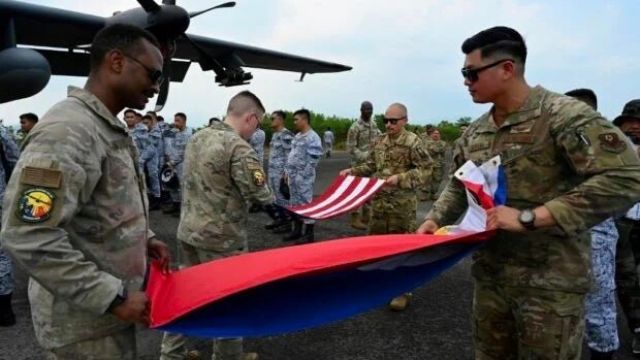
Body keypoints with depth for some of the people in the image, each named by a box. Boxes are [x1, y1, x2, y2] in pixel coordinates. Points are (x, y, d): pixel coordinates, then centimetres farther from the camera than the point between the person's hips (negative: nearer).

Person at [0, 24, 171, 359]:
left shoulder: (111, 129, 8)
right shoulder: (67, 130, -23)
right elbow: (28, 238, -28)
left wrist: (143, 238, 6)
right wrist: (112, 297, -24)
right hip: (83, 320, -9)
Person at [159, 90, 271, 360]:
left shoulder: (198, 137, 5)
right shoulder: (239, 148, -21)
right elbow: (260, 196, -20)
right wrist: (278, 203, 0)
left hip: (189, 230, 8)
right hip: (221, 238, -7)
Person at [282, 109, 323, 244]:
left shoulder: (312, 137, -13)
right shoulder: (297, 136, 15)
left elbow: (313, 160, -17)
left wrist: (303, 175, -18)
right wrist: (287, 171, 14)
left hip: (303, 176, -9)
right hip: (293, 175, 9)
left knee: (306, 203, -3)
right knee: (295, 203, 15)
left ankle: (309, 233, 5)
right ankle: (297, 230, 26)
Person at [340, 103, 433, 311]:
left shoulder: (413, 141, -9)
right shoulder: (380, 142, 10)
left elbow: (426, 169, -14)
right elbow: (371, 166, 18)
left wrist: (400, 179, -24)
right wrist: (353, 171, 3)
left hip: (402, 205, -6)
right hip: (379, 202, 6)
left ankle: (403, 291, 13)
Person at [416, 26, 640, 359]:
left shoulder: (565, 115, -15)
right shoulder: (474, 132, 7)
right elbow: (458, 187, 18)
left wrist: (529, 218, -26)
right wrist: (435, 220, -2)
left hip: (550, 282, -6)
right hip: (489, 275, 7)